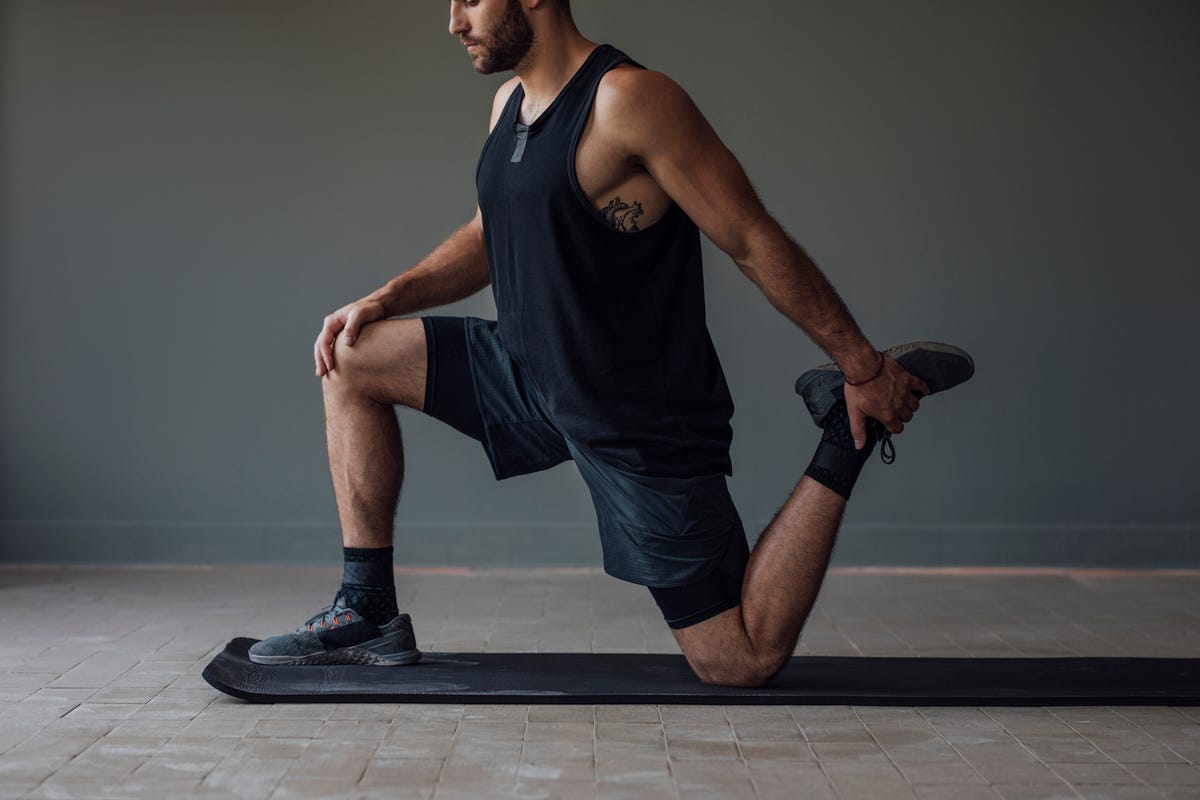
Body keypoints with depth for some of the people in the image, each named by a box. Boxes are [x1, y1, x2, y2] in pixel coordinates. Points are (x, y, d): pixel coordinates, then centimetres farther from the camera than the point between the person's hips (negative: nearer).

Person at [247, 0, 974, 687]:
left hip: (642, 423, -8)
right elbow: (488, 238, 20)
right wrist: (387, 299, 5)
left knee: (742, 661, -5)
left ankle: (849, 438, 8)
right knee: (352, 361, 7)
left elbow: (757, 242, -19)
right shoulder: (510, 102, 6)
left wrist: (865, 369, -15)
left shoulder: (628, 100, -21)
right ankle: (369, 614, 9)